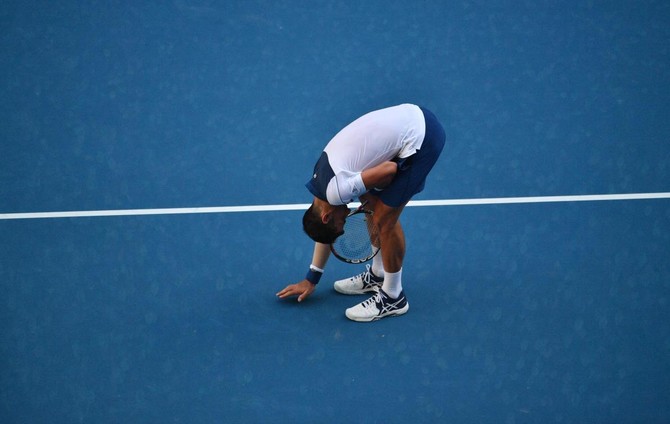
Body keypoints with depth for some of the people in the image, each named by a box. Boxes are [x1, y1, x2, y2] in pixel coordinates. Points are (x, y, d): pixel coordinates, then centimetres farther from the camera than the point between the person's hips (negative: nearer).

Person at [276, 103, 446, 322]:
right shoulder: (323, 181, 14)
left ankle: (393, 298, 15)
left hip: (420, 138, -9)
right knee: (371, 203, 19)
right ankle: (378, 275, 35)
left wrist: (370, 195, 3)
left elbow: (389, 169, -17)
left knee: (384, 219, 0)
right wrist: (311, 279, 32)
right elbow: (327, 229, 26)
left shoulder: (335, 192, -15)